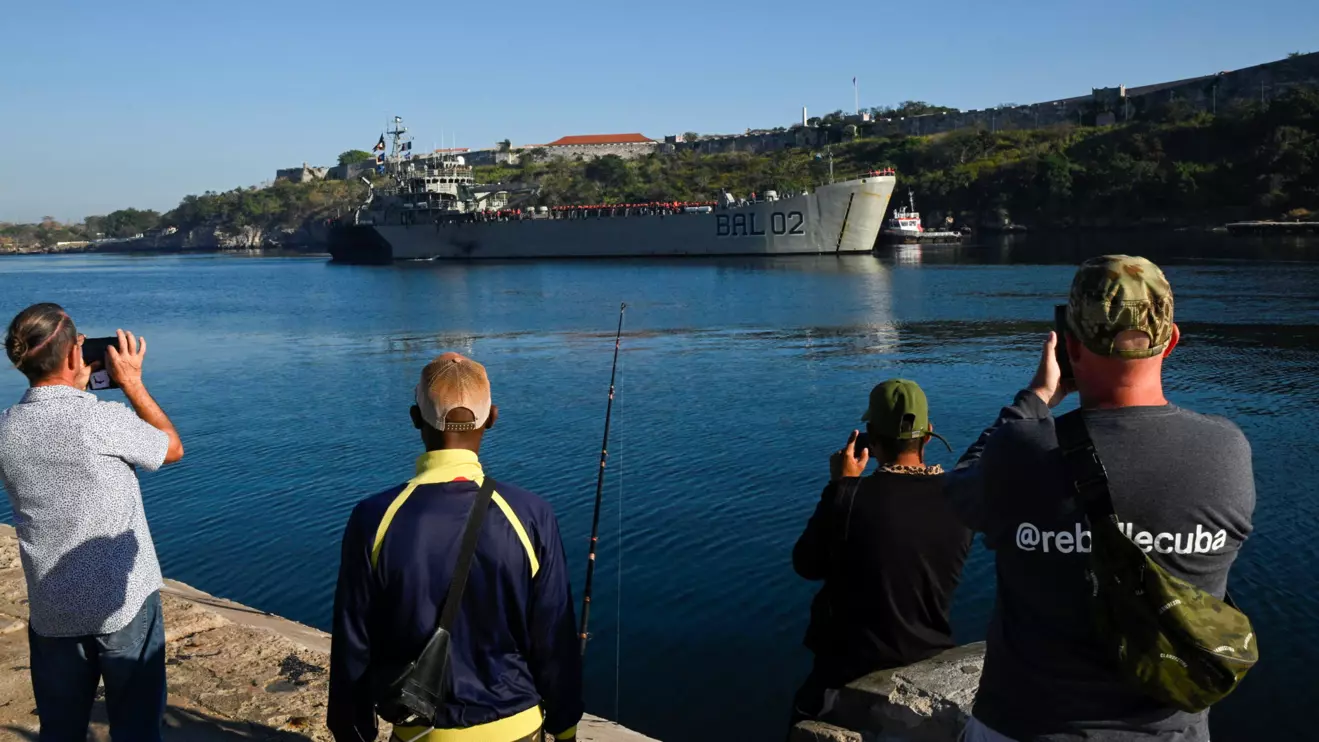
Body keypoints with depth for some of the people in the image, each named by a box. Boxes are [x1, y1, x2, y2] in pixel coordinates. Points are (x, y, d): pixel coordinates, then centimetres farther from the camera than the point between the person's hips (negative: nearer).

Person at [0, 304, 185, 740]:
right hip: (124, 601, -5)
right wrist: (131, 381, 6)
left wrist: (76, 391, 15)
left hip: (50, 611, 5)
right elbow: (173, 448, 1)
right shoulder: (104, 420, -18)